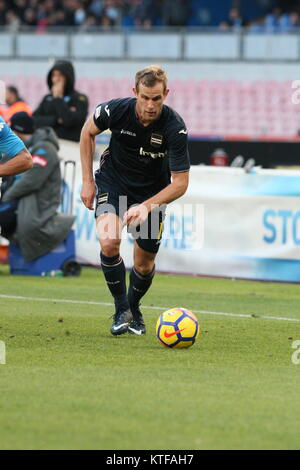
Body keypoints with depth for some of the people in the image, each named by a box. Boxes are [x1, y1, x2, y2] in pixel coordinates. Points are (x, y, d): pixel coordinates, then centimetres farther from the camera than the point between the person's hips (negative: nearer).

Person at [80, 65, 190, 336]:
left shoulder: (175, 128, -27)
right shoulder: (116, 110, -23)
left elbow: (180, 182, -21)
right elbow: (88, 131, 0)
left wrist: (148, 206, -34)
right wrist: (87, 180, -1)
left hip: (152, 192, 0)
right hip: (113, 182, 0)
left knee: (144, 264, 4)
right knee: (109, 242, -26)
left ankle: (133, 308, 37)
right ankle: (121, 310, -7)